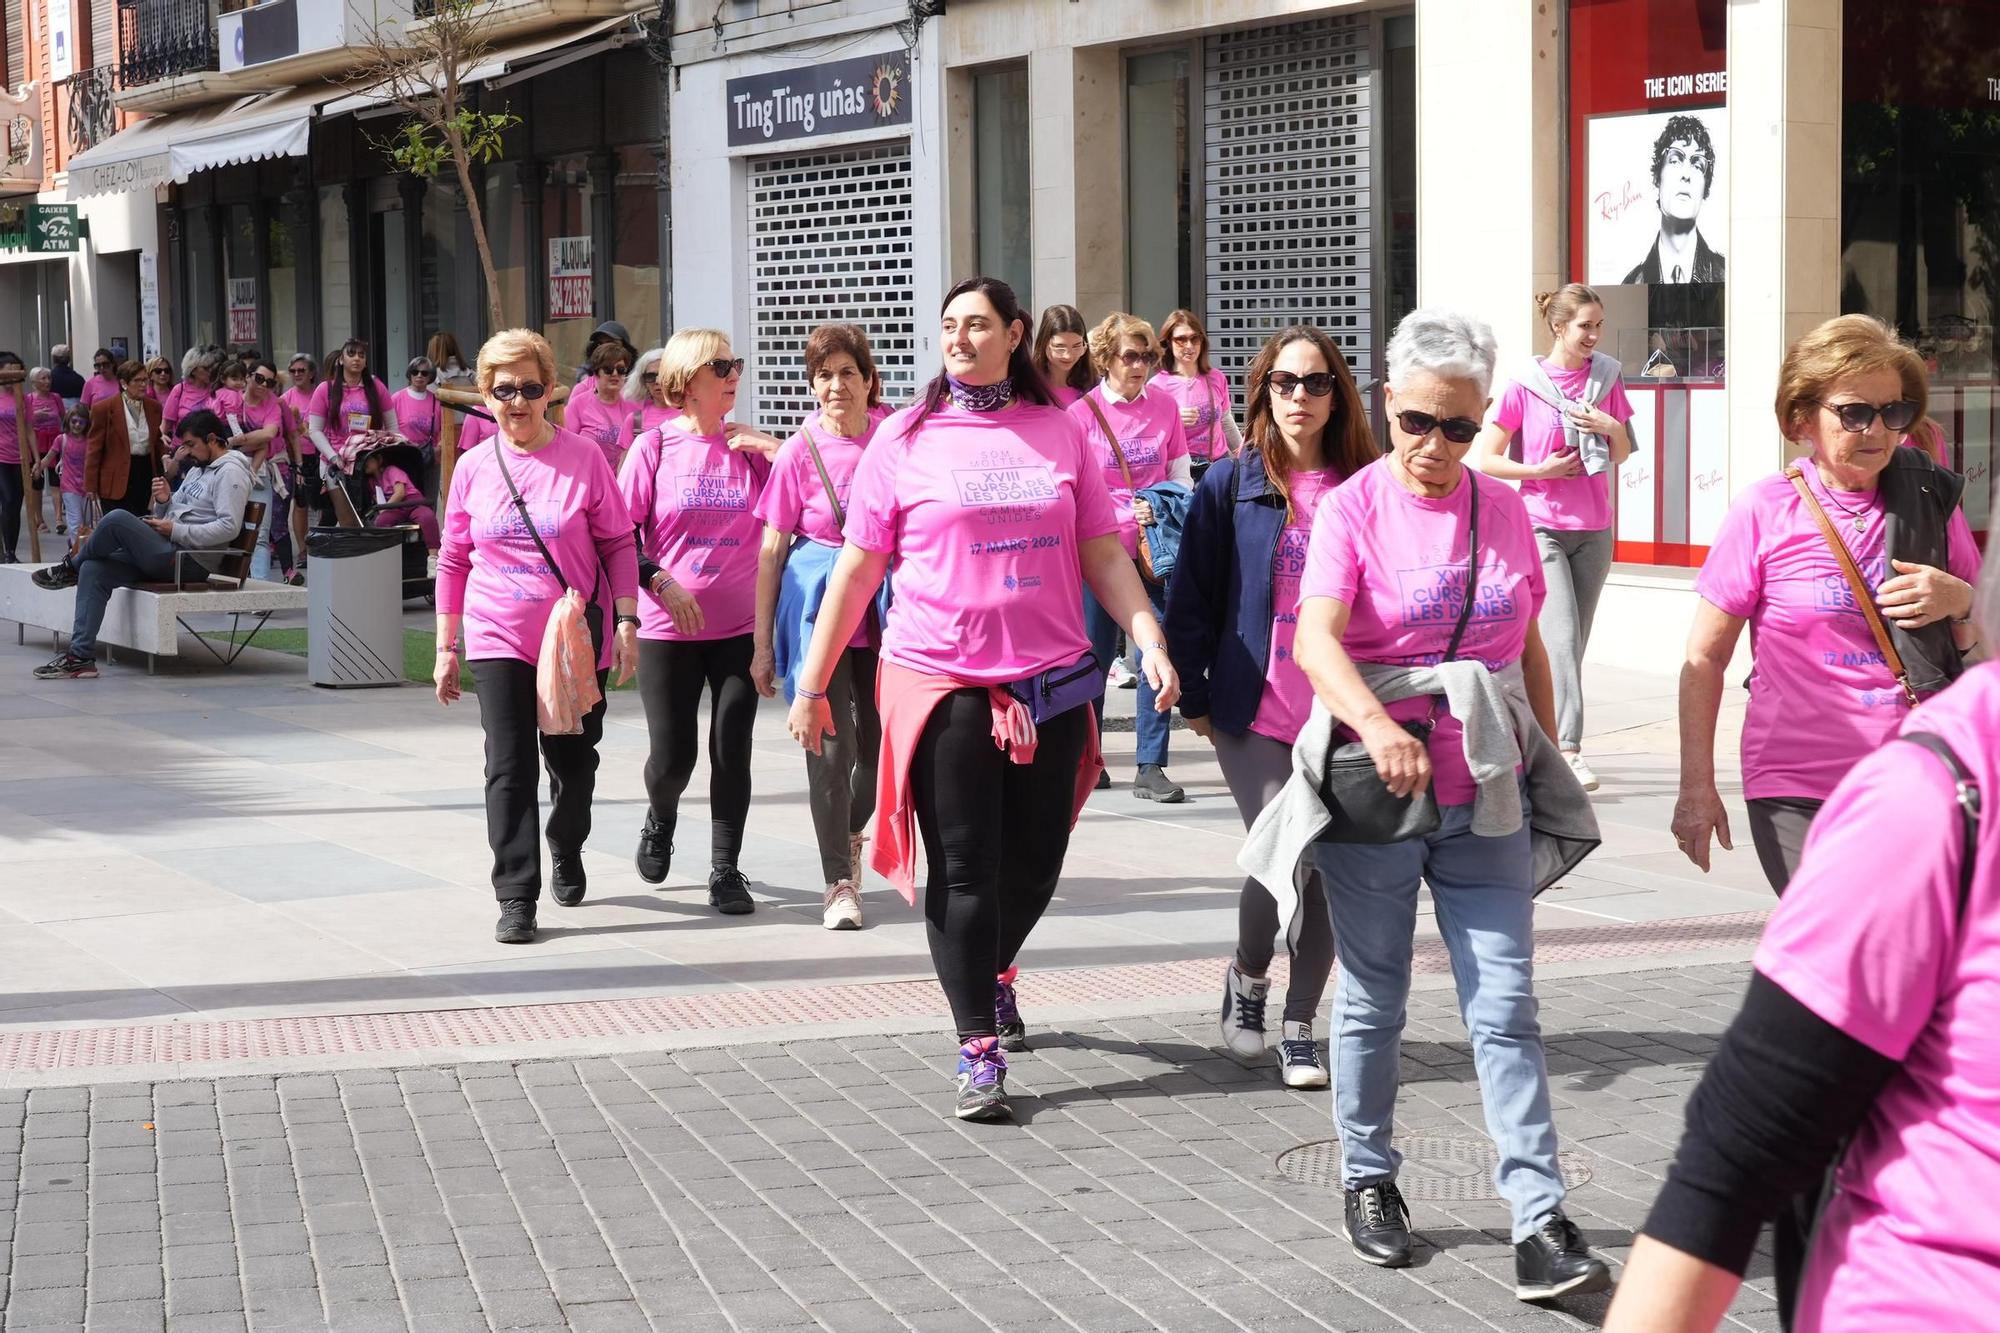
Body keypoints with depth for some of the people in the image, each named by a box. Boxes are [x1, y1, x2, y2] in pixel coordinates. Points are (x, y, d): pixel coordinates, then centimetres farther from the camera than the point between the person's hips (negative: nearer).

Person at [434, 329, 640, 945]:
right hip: (499, 640, 1)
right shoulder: (473, 467, 3)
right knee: (509, 767, -7)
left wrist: (626, 622, -5)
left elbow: (618, 544, 1)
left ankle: (566, 854, 40)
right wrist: (446, 647, 9)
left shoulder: (584, 457, -4)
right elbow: (454, 561, 10)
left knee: (574, 761, 13)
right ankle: (516, 898, -4)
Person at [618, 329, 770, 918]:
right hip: (669, 627, -1)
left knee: (732, 751, -1)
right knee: (672, 756, 1)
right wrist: (660, 583, -14)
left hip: (741, 626, 1)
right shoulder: (655, 447, -2)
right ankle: (660, 819, 35)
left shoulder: (751, 448, 3)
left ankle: (725, 869, 12)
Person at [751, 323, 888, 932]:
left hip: (883, 606, 3)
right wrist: (762, 644, -5)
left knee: (878, 741, 8)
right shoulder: (800, 451, -7)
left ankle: (851, 833, 38)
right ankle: (839, 881, 4)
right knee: (830, 744, -6)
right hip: (818, 605, -3)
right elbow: (771, 552, -4)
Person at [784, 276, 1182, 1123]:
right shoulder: (906, 438, 1)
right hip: (940, 680, -2)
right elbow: (859, 567, 3)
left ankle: (994, 970, 41)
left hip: (1050, 681, 2)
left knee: (1036, 861, 9)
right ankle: (979, 1051, 4)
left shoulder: (1061, 433, 5)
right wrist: (813, 682, 3)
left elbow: (1103, 555, 7)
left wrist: (1150, 640, -7)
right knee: (964, 866, -2)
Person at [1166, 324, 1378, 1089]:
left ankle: (1300, 1028, 18)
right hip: (1255, 713, -2)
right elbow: (1192, 595, 2)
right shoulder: (1230, 485, 0)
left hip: (1340, 716, 2)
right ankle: (1247, 975, 19)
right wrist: (1193, 695, -1)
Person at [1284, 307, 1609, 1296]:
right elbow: (1316, 638, -20)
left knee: (1506, 1009, -2)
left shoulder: (1504, 510, 8)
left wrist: (1549, 764, 17)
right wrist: (1376, 726, -36)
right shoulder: (1353, 508, -5)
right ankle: (1367, 1179, 28)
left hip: (1486, 800, 3)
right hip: (1374, 795, -3)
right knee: (1373, 1001, 11)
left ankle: (1539, 1224, -4)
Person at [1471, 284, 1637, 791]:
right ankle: (1569, 748, -20)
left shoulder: (1607, 377, 6)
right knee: (1561, 636, -16)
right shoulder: (1524, 387, -7)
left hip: (1593, 530, 5)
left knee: (1573, 643, 9)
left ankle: (1544, 739, 21)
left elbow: (1622, 455, 14)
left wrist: (1611, 427, -6)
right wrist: (1541, 470, -13)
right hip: (1541, 526, -5)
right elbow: (1484, 459, -3)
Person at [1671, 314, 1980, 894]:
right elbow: (1705, 658, 0)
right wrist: (1697, 789, -2)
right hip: (1798, 795, -3)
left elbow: (1983, 642, 17)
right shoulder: (1765, 511, -4)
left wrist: (1959, 601, -6)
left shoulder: (1932, 502, 5)